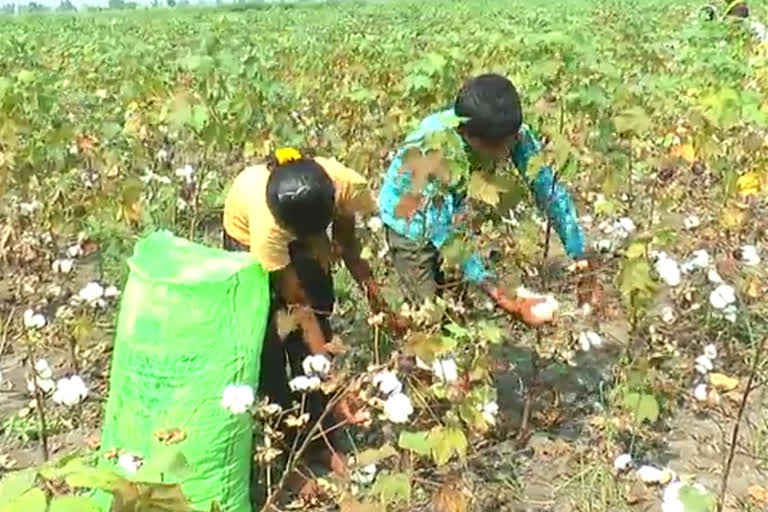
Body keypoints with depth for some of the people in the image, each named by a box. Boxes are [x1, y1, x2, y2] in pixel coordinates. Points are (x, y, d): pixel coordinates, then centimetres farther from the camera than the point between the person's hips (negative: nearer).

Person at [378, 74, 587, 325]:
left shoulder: (511, 133, -28)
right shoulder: (431, 149, -40)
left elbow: (549, 190, -23)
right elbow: (446, 232, -39)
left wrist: (581, 260, -29)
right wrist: (501, 297, -45)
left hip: (456, 208, 4)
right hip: (411, 222, -4)